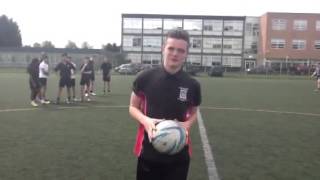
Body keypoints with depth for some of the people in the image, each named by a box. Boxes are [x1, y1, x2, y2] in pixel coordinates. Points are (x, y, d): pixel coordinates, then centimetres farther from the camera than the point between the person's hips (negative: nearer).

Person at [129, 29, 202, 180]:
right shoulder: (145, 78, -8)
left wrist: (187, 124, -11)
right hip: (149, 152, -1)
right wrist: (145, 120, -17)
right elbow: (133, 107, 3)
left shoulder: (192, 85, -4)